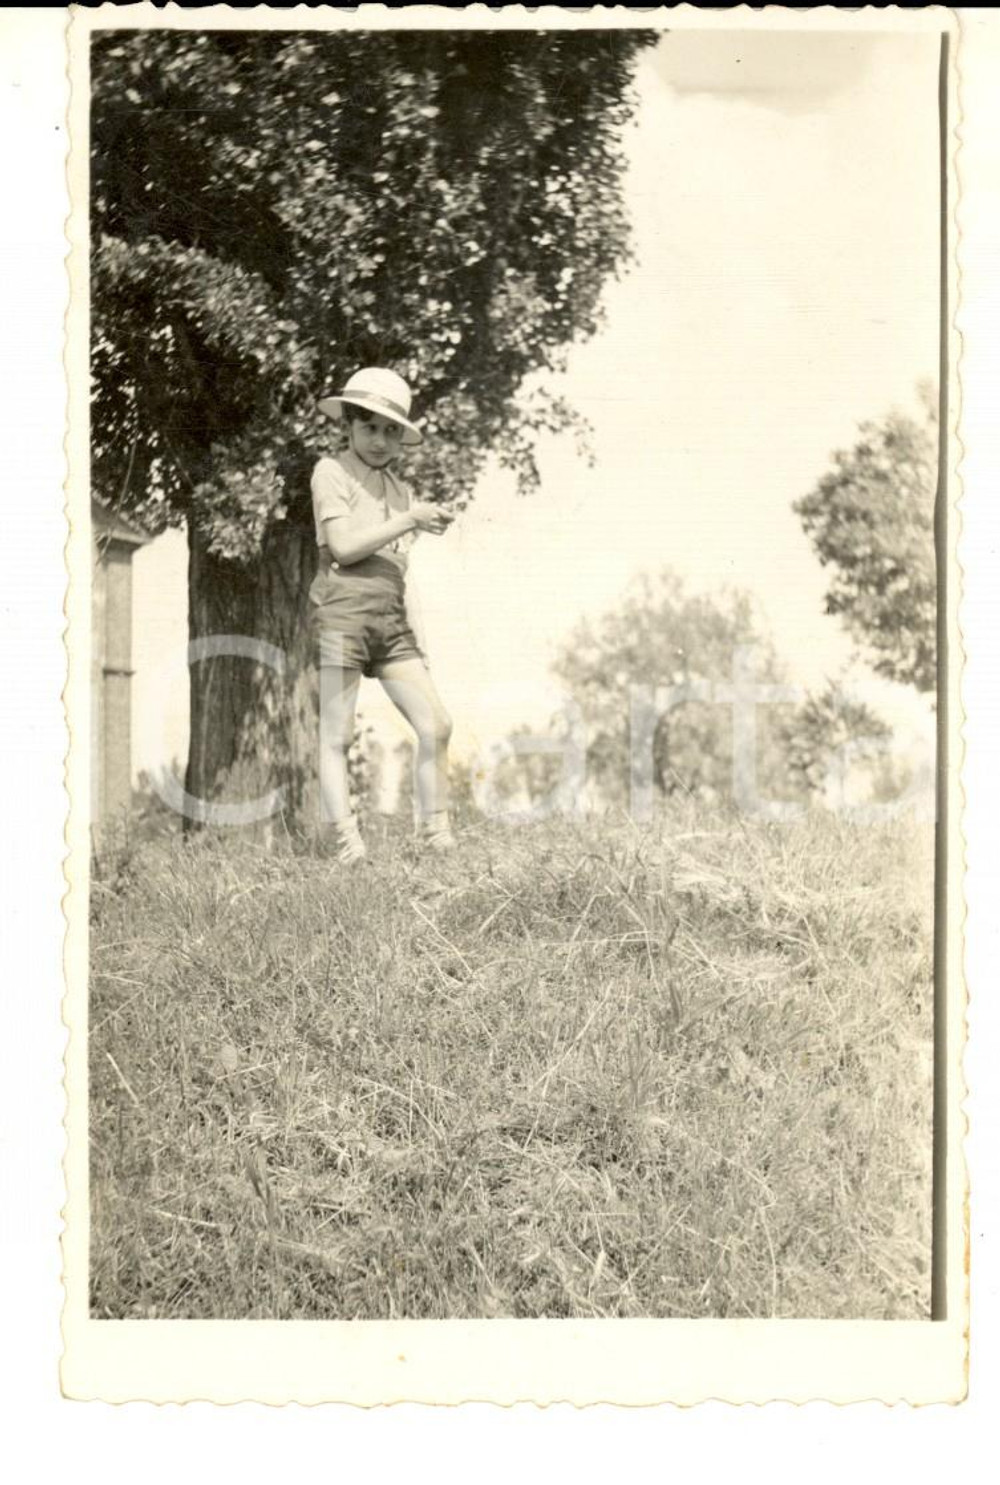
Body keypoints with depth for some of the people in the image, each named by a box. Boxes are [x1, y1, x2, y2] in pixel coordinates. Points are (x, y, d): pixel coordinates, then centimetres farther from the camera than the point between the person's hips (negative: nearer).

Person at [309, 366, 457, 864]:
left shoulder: (400, 489, 20)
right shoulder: (331, 471, 2)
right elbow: (344, 546, -10)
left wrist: (420, 638, 15)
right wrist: (410, 519, -11)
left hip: (391, 622, 6)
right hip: (342, 614, -6)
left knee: (436, 725, -2)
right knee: (336, 737, -4)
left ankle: (436, 834, 6)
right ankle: (348, 846, -4)